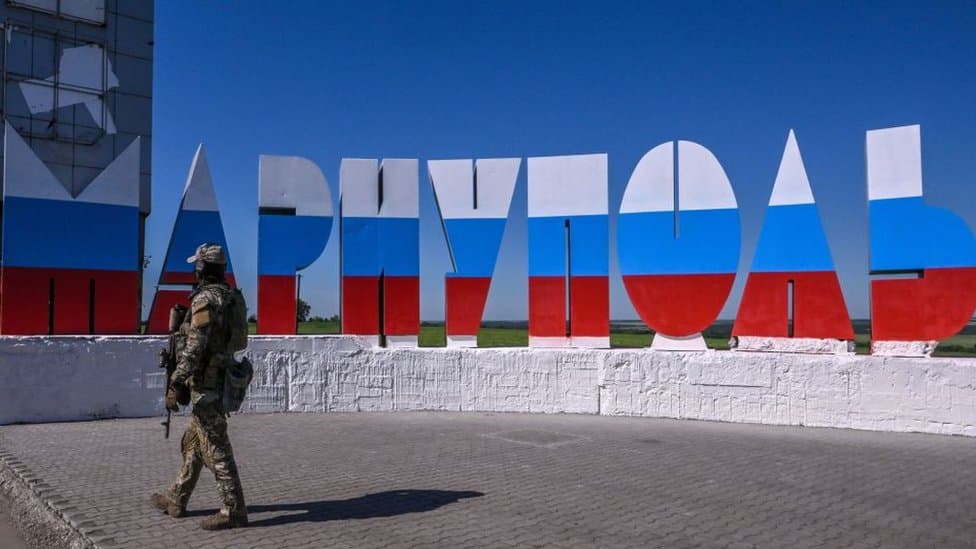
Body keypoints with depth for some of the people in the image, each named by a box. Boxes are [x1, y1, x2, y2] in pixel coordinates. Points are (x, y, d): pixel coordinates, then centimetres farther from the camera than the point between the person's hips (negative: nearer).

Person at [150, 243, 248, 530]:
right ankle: (176, 500, 31)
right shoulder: (226, 297, 13)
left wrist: (176, 384, -22)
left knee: (216, 449, -4)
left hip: (207, 385, -10)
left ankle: (233, 511, 1)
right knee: (192, 444, 19)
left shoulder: (205, 299, -17)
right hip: (218, 382, 10)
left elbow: (194, 347, -23)